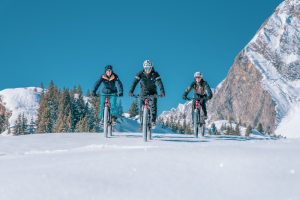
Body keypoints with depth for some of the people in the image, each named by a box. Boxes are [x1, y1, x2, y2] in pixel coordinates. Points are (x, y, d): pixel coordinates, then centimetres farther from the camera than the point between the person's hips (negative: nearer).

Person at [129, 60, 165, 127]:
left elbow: (159, 83, -27)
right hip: (143, 92, 1)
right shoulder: (140, 74, -14)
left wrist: (162, 91, -43)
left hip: (152, 92, -1)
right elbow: (135, 82, -22)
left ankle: (153, 121, -13)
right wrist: (131, 91, -36)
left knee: (153, 105, -21)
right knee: (142, 108, -6)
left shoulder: (155, 74, -16)